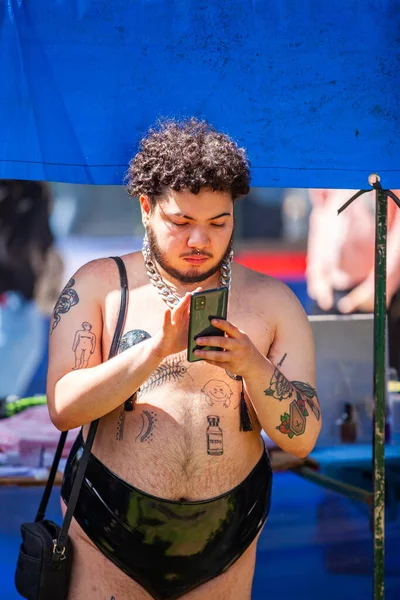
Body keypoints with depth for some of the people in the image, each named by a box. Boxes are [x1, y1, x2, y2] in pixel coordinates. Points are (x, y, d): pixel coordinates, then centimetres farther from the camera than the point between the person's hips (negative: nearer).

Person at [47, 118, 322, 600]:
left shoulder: (272, 302, 4)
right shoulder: (97, 286, 1)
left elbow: (302, 438, 0)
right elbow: (63, 408, -10)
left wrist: (254, 366, -19)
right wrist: (158, 348, -22)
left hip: (225, 540, 2)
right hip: (109, 527, -1)